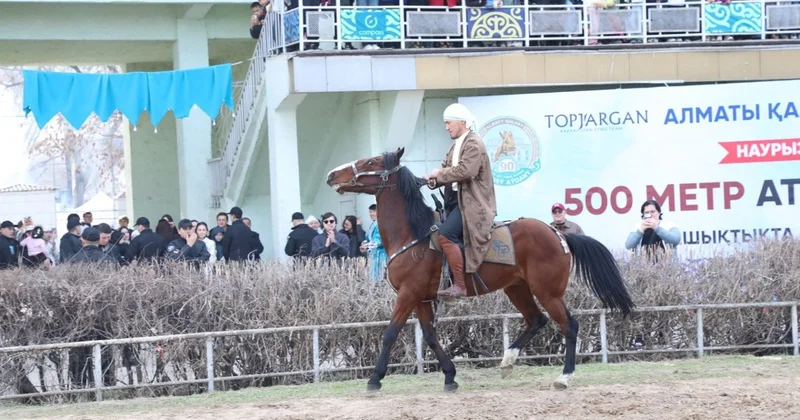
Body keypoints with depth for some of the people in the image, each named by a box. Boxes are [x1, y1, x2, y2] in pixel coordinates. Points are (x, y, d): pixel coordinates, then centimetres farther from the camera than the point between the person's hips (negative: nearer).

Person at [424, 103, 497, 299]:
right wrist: (434, 178, -5)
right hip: (460, 200, 11)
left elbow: (465, 171, -25)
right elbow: (447, 169, 16)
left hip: (474, 203, -11)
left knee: (446, 235, -26)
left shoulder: (473, 144, -11)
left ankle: (459, 285, -24)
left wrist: (440, 174, -14)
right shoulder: (457, 146, 19)